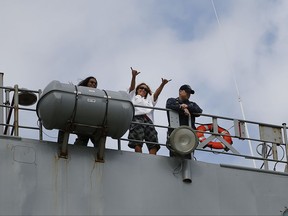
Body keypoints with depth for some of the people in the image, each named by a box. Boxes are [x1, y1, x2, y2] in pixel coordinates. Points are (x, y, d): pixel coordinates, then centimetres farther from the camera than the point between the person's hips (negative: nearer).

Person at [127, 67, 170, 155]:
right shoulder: (134, 97, 30)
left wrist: (162, 84, 7)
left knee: (153, 144, -19)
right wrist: (134, 77, -6)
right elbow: (132, 87, 12)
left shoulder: (149, 100, 40)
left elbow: (156, 94, 24)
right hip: (137, 118, -4)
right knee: (138, 144, -23)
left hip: (148, 120, 4)